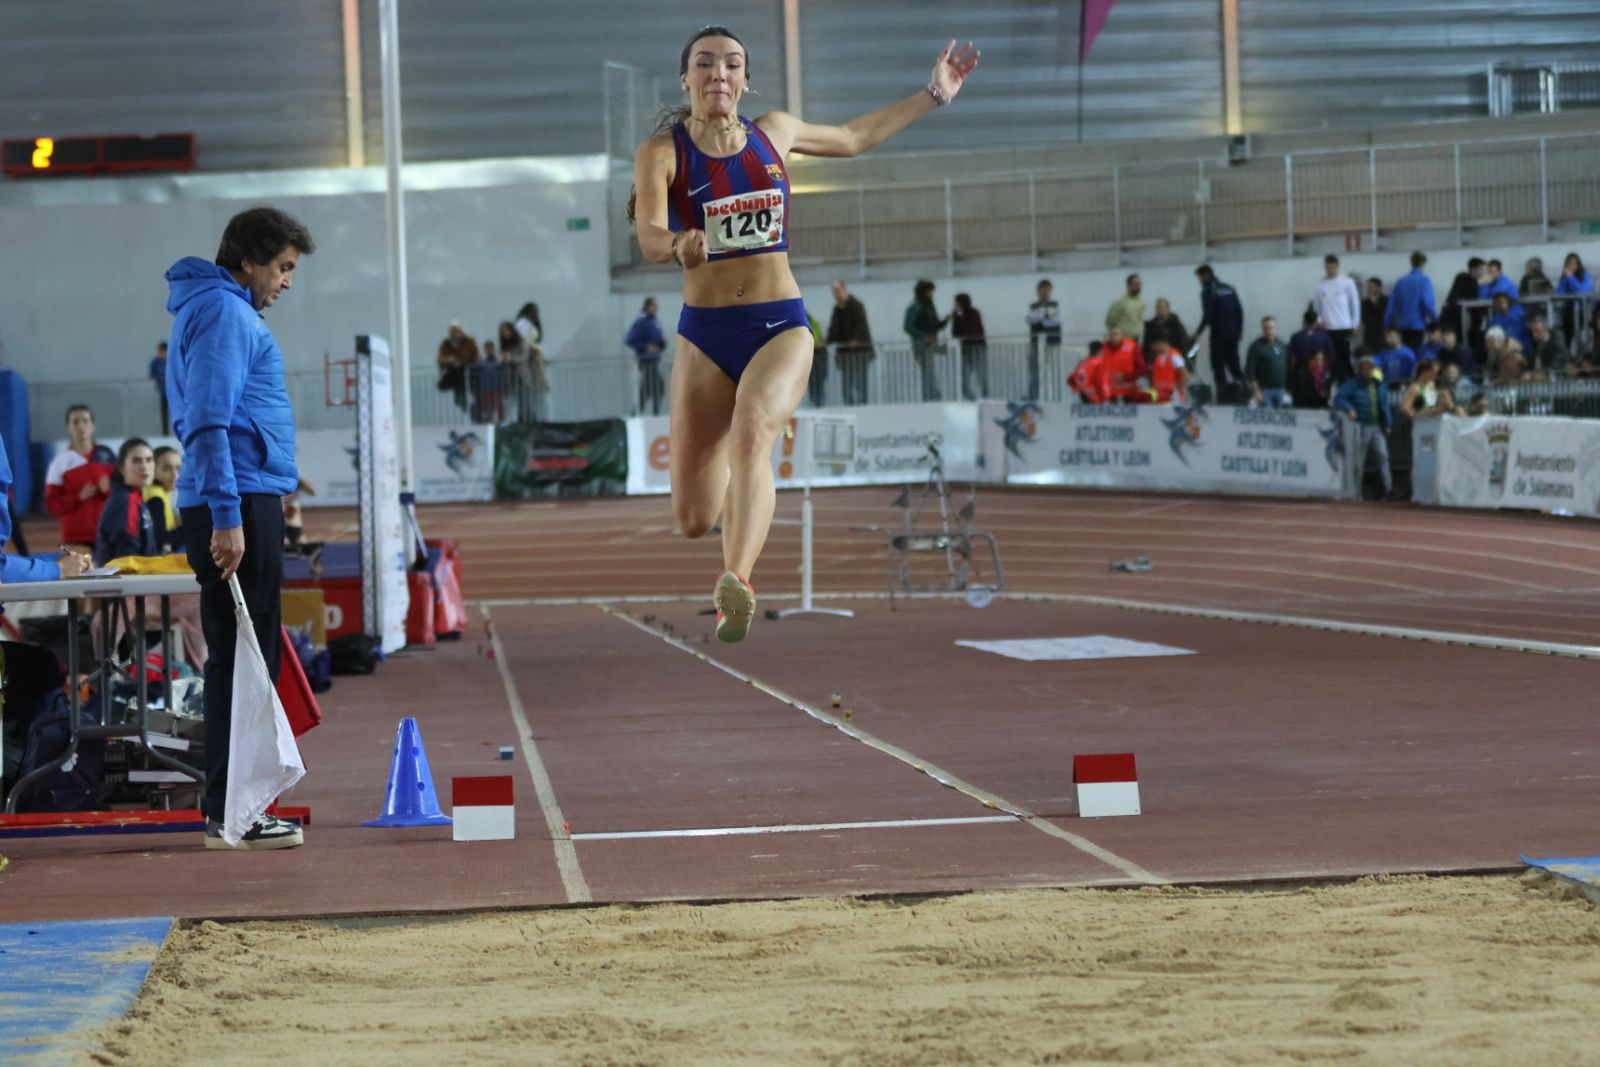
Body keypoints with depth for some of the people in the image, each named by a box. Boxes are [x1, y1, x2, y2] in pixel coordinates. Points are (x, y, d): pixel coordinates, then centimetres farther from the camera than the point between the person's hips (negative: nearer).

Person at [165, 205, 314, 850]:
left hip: (237, 503, 11)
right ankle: (231, 814, -9)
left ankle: (228, 809, 17)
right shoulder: (223, 312, -10)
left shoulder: (221, 309, 22)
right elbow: (209, 421, -19)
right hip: (239, 502, -11)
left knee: (239, 659, 12)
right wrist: (226, 516, -22)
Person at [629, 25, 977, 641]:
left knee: (751, 431, -34)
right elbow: (649, 240, -19)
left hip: (781, 327, 1)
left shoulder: (773, 133, 8)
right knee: (692, 521, -1)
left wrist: (934, 96, 28)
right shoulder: (662, 151, -3)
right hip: (704, 334, 0)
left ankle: (736, 584, -51)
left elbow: (853, 137, 27)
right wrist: (680, 245, -42)